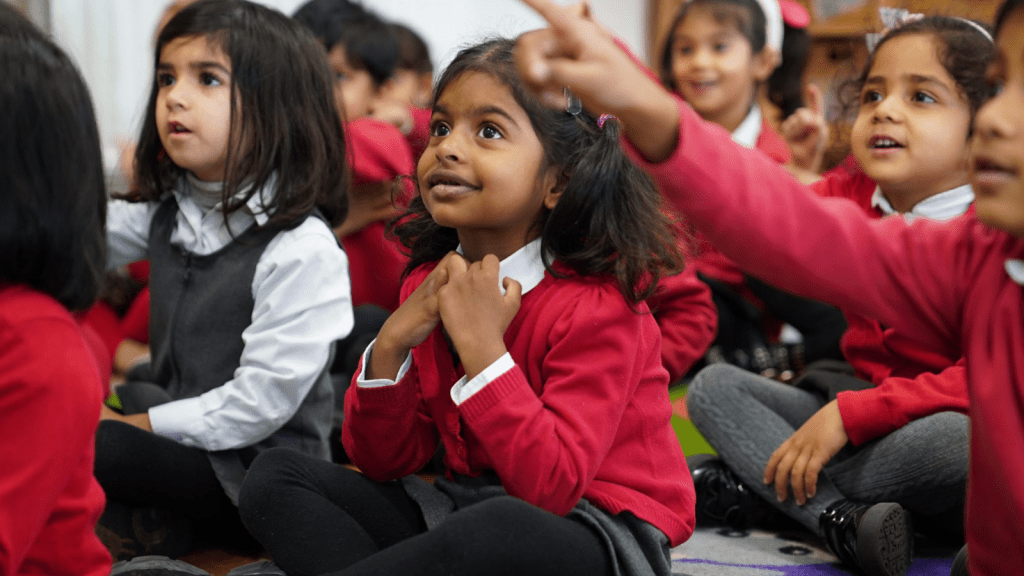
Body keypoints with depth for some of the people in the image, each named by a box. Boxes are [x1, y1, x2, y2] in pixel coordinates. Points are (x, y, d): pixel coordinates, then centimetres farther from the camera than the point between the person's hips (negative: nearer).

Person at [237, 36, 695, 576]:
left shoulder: (598, 304, -17)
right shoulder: (429, 282, 4)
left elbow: (551, 489, -26)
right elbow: (384, 462, 3)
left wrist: (481, 346, -28)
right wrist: (391, 344, -14)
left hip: (591, 527, -7)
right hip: (465, 508, 7)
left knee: (498, 530, -41)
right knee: (275, 476, -3)